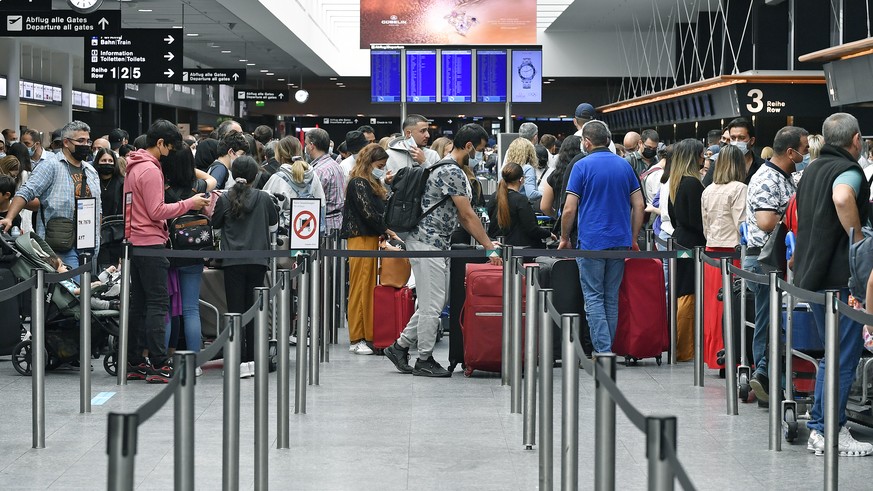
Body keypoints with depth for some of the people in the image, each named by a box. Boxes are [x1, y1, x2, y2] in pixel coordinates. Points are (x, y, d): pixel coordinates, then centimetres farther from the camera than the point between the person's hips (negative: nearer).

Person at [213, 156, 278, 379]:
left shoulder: (224, 199, -5)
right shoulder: (263, 198, -2)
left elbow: (215, 223, 9)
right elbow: (274, 220, 15)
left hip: (233, 262, -1)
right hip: (257, 260, 1)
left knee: (236, 310, 1)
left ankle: (240, 362, -4)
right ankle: (254, 360, 11)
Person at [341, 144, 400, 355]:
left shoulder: (373, 185, 19)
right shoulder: (358, 184, -9)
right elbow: (368, 212, -14)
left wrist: (383, 232, 0)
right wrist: (386, 230, -5)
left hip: (373, 239, 9)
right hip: (361, 240, -9)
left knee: (371, 287, 7)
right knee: (360, 288, -6)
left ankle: (369, 335, 10)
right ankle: (356, 339, -4)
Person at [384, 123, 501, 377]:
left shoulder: (448, 168, 16)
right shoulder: (452, 172, -17)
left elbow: (461, 216, 19)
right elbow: (468, 216, -16)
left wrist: (486, 244, 16)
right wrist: (490, 248, -11)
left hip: (434, 243, 10)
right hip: (428, 242, -10)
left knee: (433, 302, 13)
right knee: (432, 304, -4)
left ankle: (400, 346, 19)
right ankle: (424, 360, 3)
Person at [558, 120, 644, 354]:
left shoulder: (583, 166, -5)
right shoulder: (624, 165, 9)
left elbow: (569, 209, -8)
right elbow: (639, 205, 8)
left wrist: (564, 239, 5)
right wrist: (633, 238, 16)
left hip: (591, 241, -5)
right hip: (620, 240, 5)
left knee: (594, 298, -3)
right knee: (611, 298, 11)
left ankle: (603, 351, -13)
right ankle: (607, 350, 16)